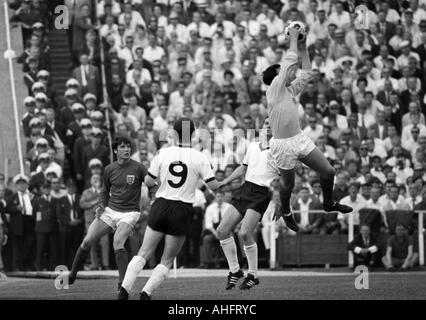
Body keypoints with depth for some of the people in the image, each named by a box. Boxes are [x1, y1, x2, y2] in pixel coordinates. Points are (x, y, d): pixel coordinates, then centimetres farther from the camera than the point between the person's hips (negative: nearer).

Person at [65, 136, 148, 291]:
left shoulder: (138, 168, -8)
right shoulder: (109, 169, 5)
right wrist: (101, 206, 3)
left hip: (129, 213, -4)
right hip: (110, 210, 4)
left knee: (118, 242, -27)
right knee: (87, 241, -2)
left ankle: (123, 283, -18)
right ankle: (72, 275, 16)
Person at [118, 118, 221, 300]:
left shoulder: (163, 153, -1)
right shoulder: (199, 158, -6)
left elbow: (148, 181, 3)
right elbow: (213, 186, -5)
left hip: (161, 207, 2)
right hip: (182, 212, -2)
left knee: (143, 254, 11)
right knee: (167, 261, 11)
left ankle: (124, 290, -2)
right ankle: (146, 293, -3)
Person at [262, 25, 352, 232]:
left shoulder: (290, 90, 8)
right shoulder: (274, 89, -13)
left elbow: (306, 73, 14)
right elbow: (289, 62, -20)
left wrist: (303, 49, 9)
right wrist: (293, 39, -11)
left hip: (300, 139, 7)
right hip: (283, 145, -7)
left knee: (328, 171, 2)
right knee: (288, 184, 9)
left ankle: (329, 204, 26)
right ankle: (285, 212, 37)